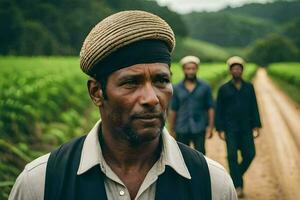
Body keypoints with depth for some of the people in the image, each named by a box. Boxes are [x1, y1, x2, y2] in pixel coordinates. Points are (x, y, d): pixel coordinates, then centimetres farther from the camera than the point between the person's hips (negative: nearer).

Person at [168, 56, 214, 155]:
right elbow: (173, 110, 8)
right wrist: (171, 129, 6)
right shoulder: (177, 88, 6)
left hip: (199, 129, -1)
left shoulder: (205, 87, 3)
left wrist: (210, 126, -4)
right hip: (182, 130, 1)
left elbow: (210, 108, 3)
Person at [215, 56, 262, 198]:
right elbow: (219, 110, -1)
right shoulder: (223, 89, 0)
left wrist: (256, 127, 0)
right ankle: (237, 186, -3)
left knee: (249, 154, -4)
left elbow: (254, 108, 7)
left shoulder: (249, 87, 7)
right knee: (232, 156, -9)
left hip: (245, 128, 3)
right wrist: (220, 130, -7)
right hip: (230, 128, -2)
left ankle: (235, 176, 22)